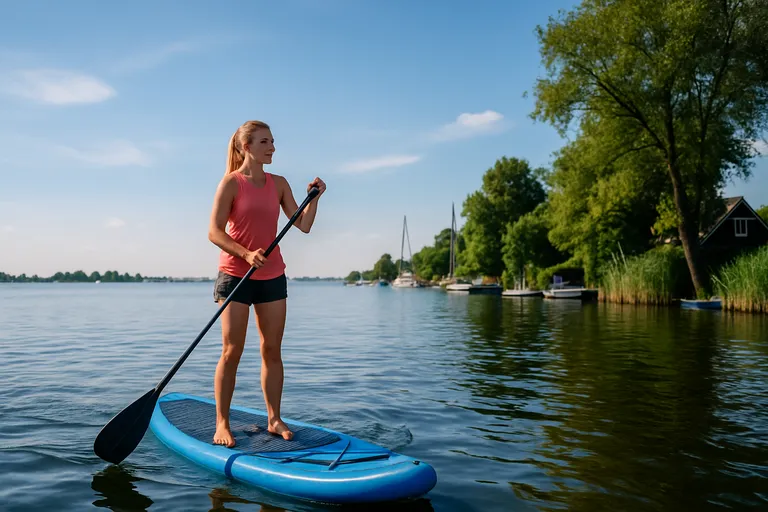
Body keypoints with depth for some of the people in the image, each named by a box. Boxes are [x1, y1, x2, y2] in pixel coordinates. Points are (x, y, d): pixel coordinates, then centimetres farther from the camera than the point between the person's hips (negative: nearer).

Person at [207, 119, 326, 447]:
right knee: (232, 351, -4)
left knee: (272, 350, 7)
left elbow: (303, 225, 5)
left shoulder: (279, 184, 9)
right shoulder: (231, 182, -5)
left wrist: (314, 197, -10)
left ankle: (274, 419, 16)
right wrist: (245, 254, -24)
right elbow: (214, 231, -11)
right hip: (235, 275, -4)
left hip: (273, 276, 5)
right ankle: (222, 423, 7)